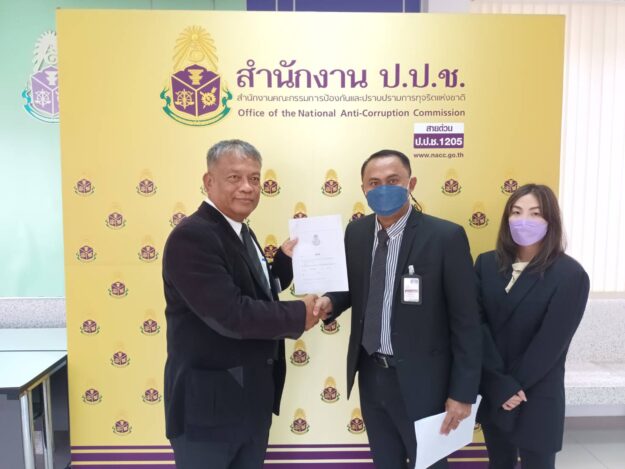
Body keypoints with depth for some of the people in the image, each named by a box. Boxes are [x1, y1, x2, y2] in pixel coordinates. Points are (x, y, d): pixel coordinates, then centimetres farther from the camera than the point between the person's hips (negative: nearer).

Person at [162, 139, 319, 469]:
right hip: (208, 405, -8)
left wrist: (286, 259, 2)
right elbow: (231, 314, -29)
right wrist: (299, 315, -17)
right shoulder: (191, 236, -21)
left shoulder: (242, 234, 8)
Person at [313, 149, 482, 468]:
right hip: (370, 373, 5)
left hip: (420, 379, -4)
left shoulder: (445, 237, -17)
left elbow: (466, 320, -14)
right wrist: (330, 301, -11)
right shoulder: (356, 232, -1)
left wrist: (463, 392, -12)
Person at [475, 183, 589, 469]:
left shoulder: (570, 274, -11)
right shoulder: (487, 264, -2)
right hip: (490, 393, 3)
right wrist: (500, 385, -15)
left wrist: (513, 386, -11)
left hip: (537, 398, -3)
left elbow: (550, 342, -13)